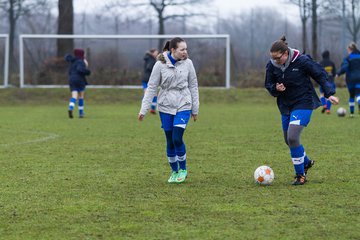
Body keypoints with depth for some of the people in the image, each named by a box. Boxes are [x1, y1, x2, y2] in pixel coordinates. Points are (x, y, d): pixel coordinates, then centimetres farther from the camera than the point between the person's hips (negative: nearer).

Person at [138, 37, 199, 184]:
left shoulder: (187, 63, -3)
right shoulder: (160, 64, -7)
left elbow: (193, 86, 6)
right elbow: (152, 87, -3)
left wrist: (195, 109, 7)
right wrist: (143, 109, -6)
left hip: (183, 106, 0)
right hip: (165, 107, 0)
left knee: (177, 138, -12)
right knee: (170, 141, 4)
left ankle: (183, 169, 8)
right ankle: (174, 171, 21)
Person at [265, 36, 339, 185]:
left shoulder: (301, 61, -18)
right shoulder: (272, 65, -6)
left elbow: (320, 74, -5)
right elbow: (269, 85, 8)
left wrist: (329, 93, -7)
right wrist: (276, 88, -15)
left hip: (303, 103, -6)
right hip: (285, 106, 6)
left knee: (292, 138, -19)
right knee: (289, 141, 13)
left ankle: (300, 175, -5)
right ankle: (306, 163, 43)